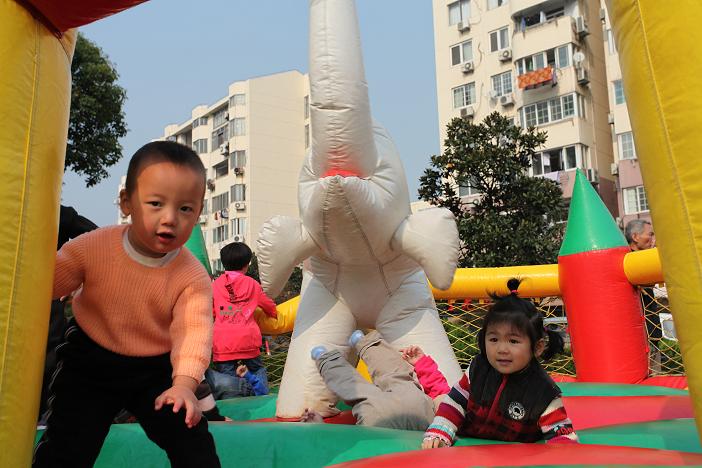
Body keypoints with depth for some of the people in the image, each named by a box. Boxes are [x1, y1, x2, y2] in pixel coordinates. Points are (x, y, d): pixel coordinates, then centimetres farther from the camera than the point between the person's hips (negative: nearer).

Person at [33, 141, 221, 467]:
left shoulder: (193, 278, -18)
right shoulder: (92, 248, -15)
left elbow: (194, 330, -25)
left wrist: (184, 382, -38)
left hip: (155, 370, 0)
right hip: (89, 364, 0)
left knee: (191, 437, -2)